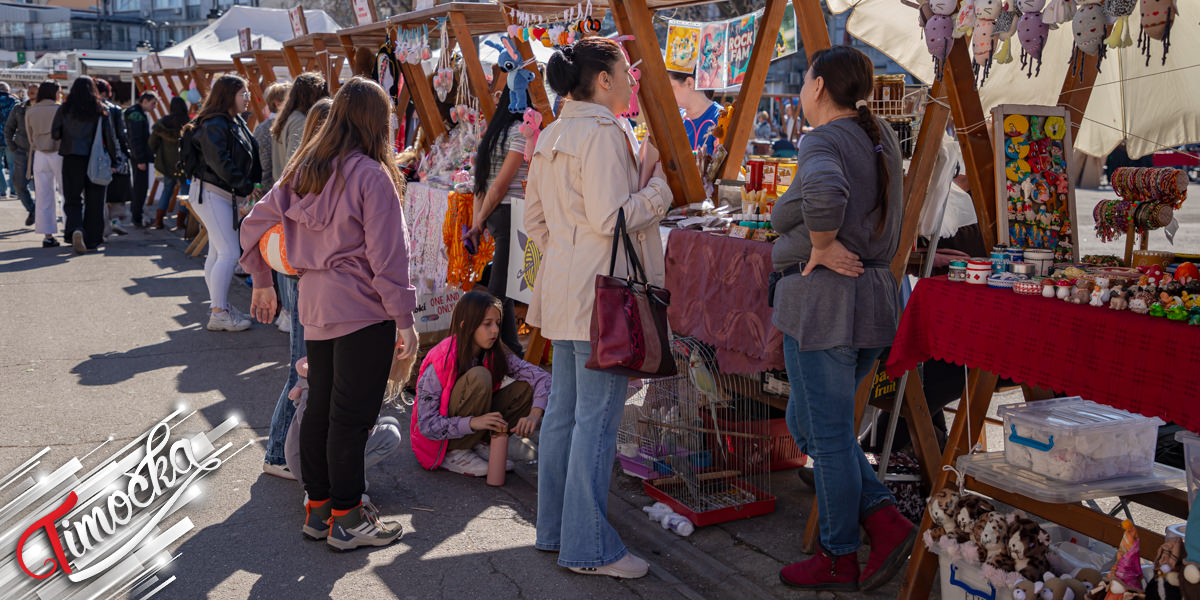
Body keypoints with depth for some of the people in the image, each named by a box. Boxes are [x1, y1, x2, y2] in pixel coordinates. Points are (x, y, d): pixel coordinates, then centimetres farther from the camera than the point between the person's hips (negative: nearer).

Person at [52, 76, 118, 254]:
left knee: (72, 199, 6)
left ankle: (75, 228, -21)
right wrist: (113, 161, 4)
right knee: (94, 201, 8)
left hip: (71, 159, 0)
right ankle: (92, 241, 11)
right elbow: (110, 137, -2)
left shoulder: (65, 109, 0)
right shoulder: (101, 110, -2)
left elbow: (55, 134, 3)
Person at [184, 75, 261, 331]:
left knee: (218, 253, 14)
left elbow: (253, 153, 14)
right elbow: (220, 163, -23)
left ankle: (220, 306, 21)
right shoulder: (214, 125, -17)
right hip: (210, 193, -10)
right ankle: (219, 314, -6)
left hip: (226, 195, 10)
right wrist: (247, 186, -18)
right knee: (230, 253, -11)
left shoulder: (237, 123, 14)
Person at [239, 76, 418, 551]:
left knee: (319, 407, 15)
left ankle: (317, 508, 26)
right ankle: (346, 518, 9)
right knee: (352, 415, 0)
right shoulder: (371, 175, -15)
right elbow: (386, 256, -16)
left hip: (316, 306, 8)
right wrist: (405, 320, -12)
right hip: (363, 311, -7)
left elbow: (255, 224, 12)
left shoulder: (303, 169, 8)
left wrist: (262, 283, 23)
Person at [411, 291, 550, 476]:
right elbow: (427, 425, -25)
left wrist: (534, 415, -31)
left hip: (471, 433, 6)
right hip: (438, 441, -6)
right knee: (479, 377, -29)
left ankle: (481, 444, -4)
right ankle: (455, 455, -17)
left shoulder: (497, 355, -8)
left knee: (527, 388, -11)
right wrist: (472, 422, -40)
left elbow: (542, 378, -11)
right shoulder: (440, 363, -23)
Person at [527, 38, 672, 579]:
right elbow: (612, 218, -20)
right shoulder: (603, 133, -14)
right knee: (597, 418, -4)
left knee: (563, 410, 15)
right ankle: (588, 547, 4)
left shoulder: (551, 136, 15)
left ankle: (554, 530, 26)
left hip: (563, 290, 10)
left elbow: (534, 219, 18)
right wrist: (660, 181, -8)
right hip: (601, 291, -10)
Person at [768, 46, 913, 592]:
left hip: (822, 304, -9)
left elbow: (825, 193, -38)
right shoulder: (880, 138, 13)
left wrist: (822, 247, -22)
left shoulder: (821, 142, -13)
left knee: (827, 435, 4)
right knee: (805, 424, 20)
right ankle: (884, 520, 12)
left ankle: (839, 559, 18)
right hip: (872, 301, 9)